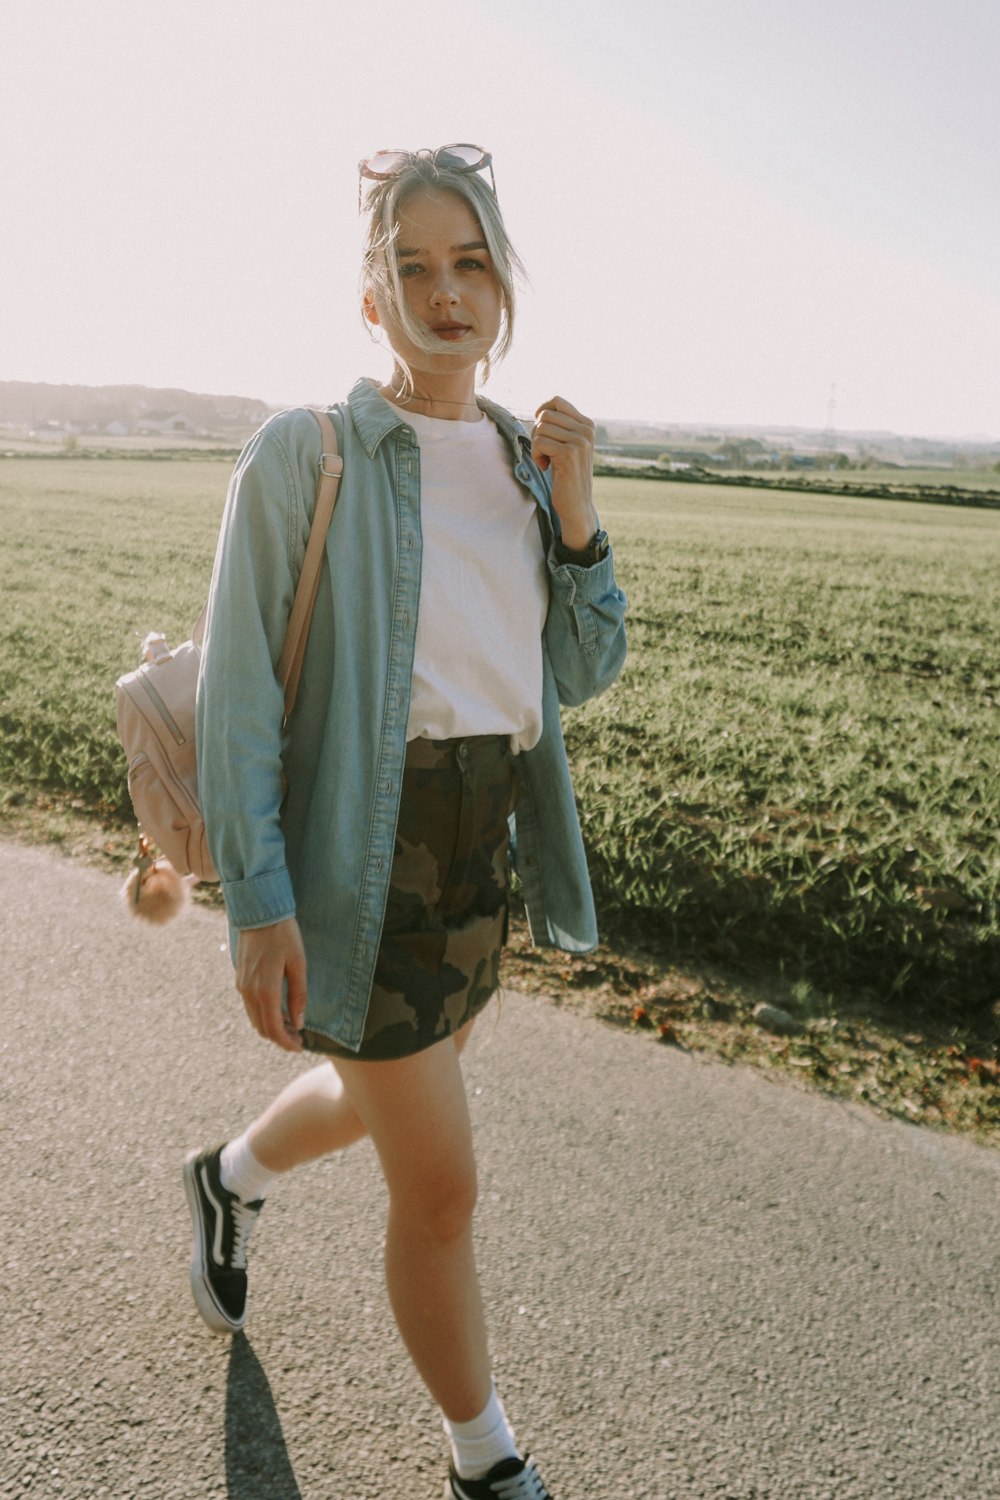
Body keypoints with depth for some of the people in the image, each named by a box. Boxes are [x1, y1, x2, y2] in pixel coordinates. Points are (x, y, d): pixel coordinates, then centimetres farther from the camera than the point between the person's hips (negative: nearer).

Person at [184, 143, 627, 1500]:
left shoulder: (528, 458, 7)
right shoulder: (301, 455, -10)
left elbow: (582, 673, 5)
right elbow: (238, 691, -11)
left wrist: (575, 516, -10)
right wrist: (258, 905, -17)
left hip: (487, 839, 7)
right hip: (357, 849, -6)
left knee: (385, 1099, 26)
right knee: (441, 1186, 3)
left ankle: (230, 1177, 59)